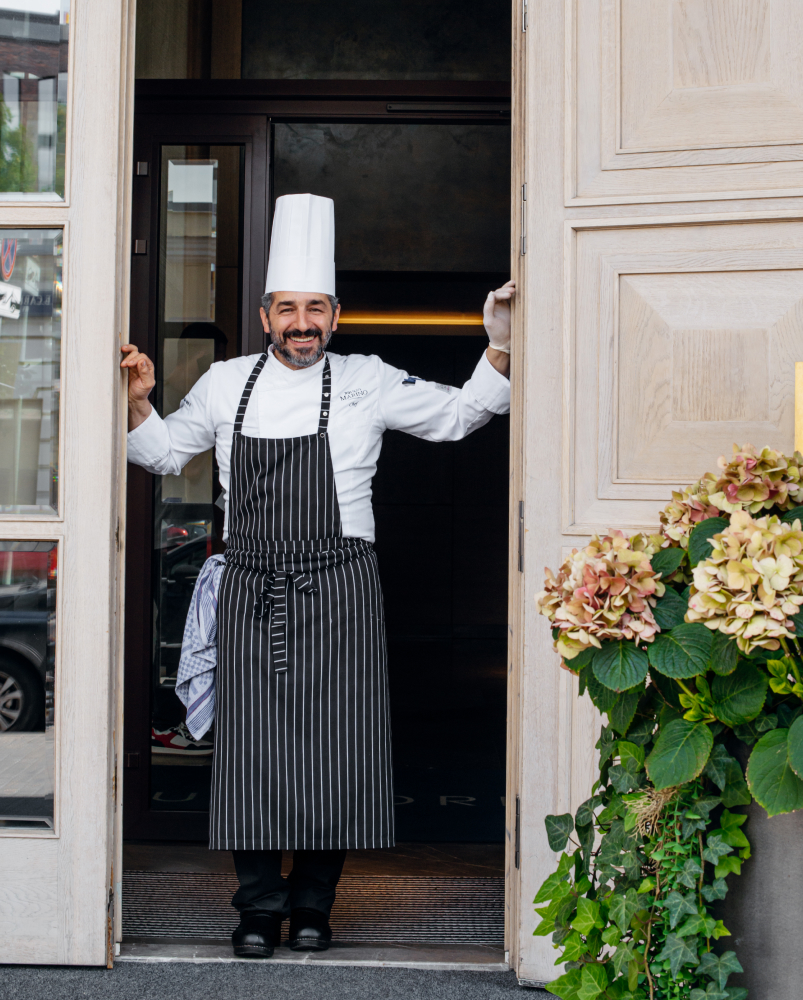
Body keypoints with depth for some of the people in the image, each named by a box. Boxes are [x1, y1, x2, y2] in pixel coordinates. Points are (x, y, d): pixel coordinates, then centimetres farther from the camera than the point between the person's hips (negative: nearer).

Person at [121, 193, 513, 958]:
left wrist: (498, 352, -5)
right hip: (251, 589, 1)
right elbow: (165, 453, 21)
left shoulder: (366, 383, 6)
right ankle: (260, 905, 10)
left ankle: (313, 902, 12)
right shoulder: (225, 385, 11)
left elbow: (455, 416, 8)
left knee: (331, 742, -1)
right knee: (252, 742, -1)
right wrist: (138, 405, 3)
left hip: (336, 589, -1)